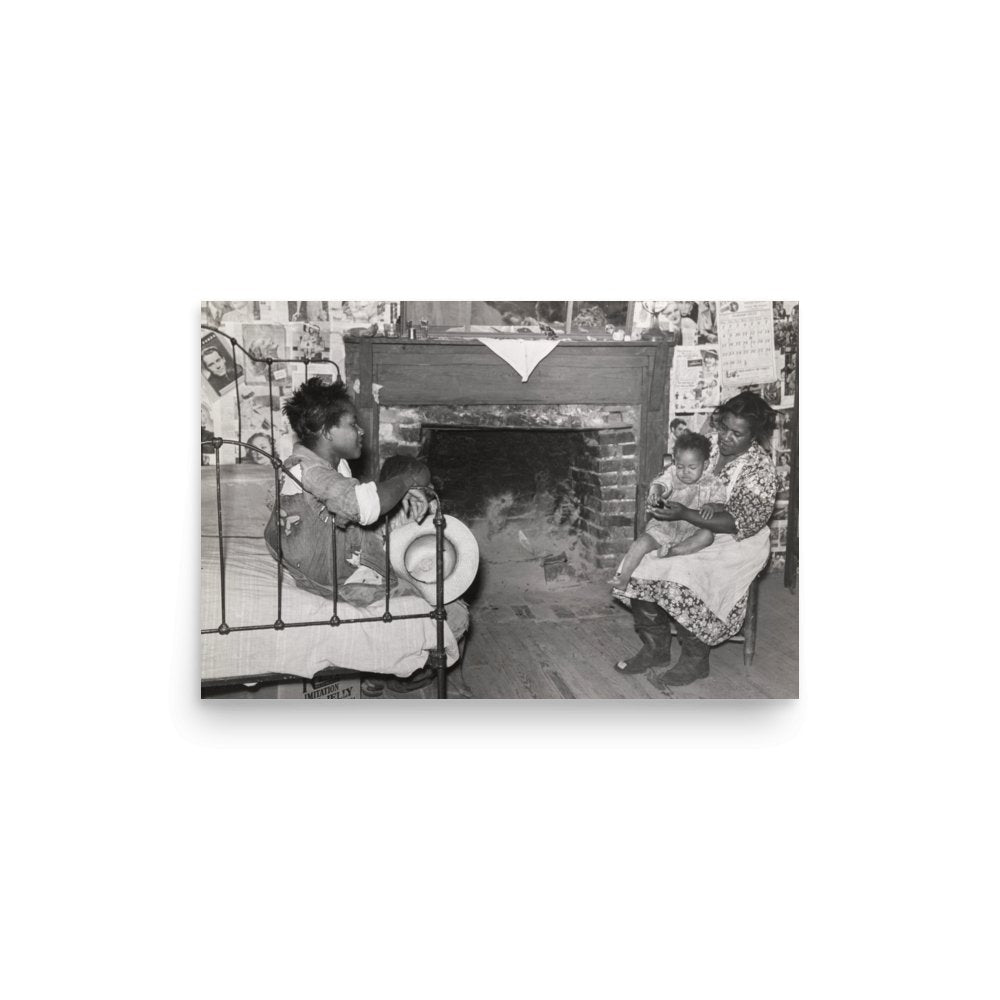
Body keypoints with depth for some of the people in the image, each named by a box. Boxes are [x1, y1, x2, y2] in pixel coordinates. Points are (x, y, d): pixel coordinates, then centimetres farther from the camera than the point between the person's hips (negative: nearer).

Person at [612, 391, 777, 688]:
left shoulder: (760, 468, -14)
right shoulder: (709, 447, 4)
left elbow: (741, 523, -21)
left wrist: (685, 514, -29)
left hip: (737, 543, -6)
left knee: (683, 583, -31)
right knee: (643, 566, -15)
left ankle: (695, 662, -11)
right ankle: (655, 650, -3)